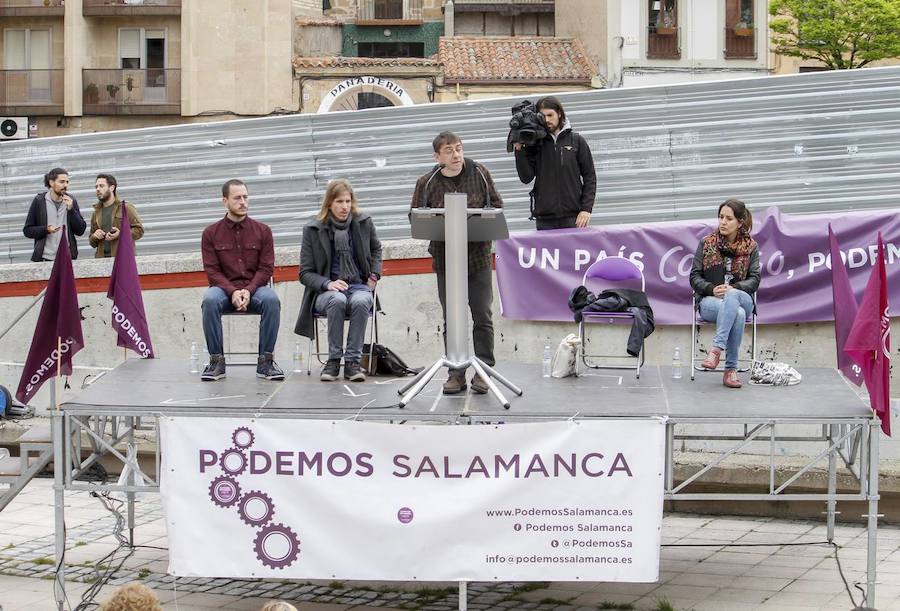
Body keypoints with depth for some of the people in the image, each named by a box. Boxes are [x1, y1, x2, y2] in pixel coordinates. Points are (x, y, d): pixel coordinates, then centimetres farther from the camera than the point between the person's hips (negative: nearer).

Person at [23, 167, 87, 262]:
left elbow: (80, 231, 1)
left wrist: (71, 210, -11)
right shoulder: (39, 201, 0)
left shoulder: (71, 201, 5)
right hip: (45, 258, -1)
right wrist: (46, 229, -17)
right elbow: (27, 230, 1)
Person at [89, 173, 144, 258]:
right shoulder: (96, 213, 20)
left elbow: (139, 230, -1)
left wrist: (121, 234, -16)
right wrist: (94, 237, 3)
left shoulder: (126, 208, 4)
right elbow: (92, 243, 27)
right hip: (102, 259, 4)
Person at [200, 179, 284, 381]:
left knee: (272, 300, -33)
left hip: (254, 288, 0)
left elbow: (266, 268, 3)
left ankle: (265, 361, -23)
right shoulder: (211, 233, 5)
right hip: (224, 288, 0)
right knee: (210, 301, -35)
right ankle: (216, 361, -23)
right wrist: (233, 292, -17)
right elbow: (212, 271, 1)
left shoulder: (262, 231, 7)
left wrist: (249, 291, -16)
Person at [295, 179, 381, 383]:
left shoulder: (364, 222, 6)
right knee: (337, 300, -38)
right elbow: (305, 273, 1)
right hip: (327, 291, -1)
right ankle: (333, 360, -28)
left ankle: (352, 361, -30)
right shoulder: (313, 230, -1)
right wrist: (328, 284, -17)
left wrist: (374, 275, 12)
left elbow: (376, 249, 28)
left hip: (359, 286, 1)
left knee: (360, 302, -36)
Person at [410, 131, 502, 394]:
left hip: (479, 256, 0)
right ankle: (456, 373, 11)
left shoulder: (480, 174, 2)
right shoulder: (427, 183, 0)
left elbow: (496, 205, 7)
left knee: (482, 316, 2)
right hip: (445, 259, 0)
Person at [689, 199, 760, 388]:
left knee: (732, 296, -40)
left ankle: (716, 348, -44)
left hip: (741, 298, 1)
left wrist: (732, 288, -19)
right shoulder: (707, 243, 7)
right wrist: (712, 289, -16)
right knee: (738, 314, -38)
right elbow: (694, 277, 5)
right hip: (710, 300, -1)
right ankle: (731, 369, -38)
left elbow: (754, 280, 0)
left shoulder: (751, 247, 8)